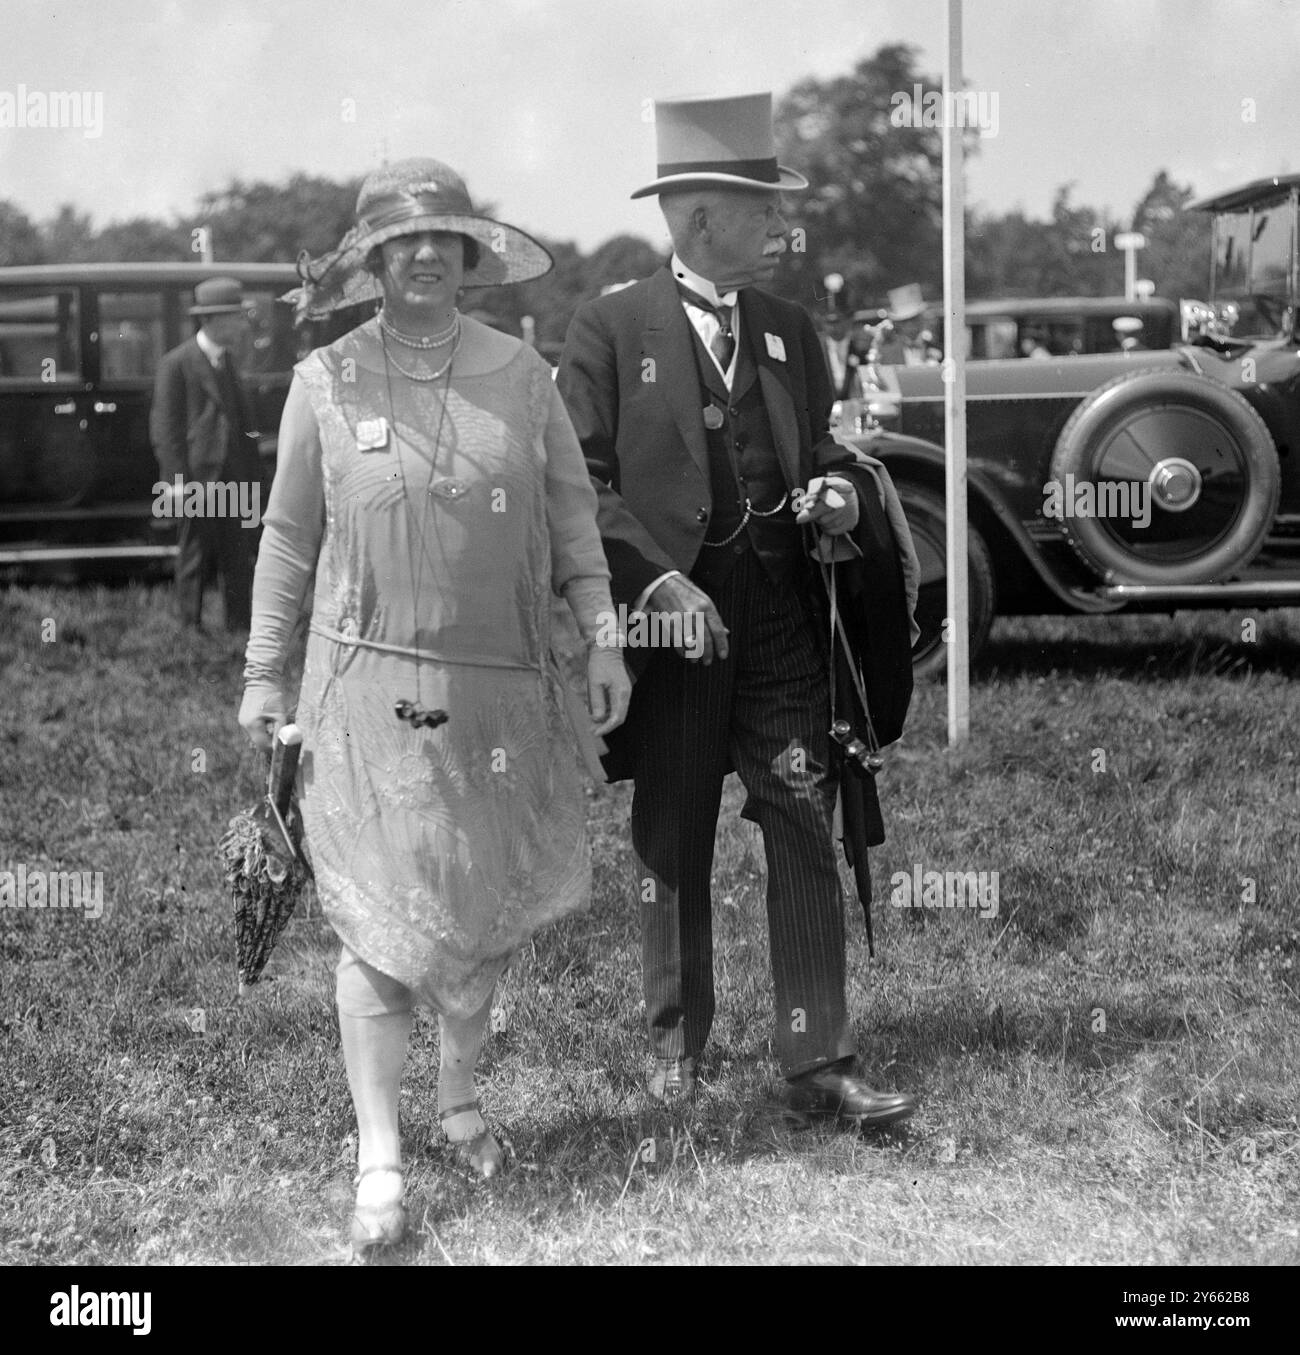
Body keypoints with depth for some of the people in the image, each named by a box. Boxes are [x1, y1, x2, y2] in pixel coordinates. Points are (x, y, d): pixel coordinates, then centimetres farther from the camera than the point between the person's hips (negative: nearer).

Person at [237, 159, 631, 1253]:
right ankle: (379, 1159, 1)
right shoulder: (327, 382, 0)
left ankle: (460, 1096, 32)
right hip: (373, 682, -2)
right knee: (385, 915, -6)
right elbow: (289, 536, 6)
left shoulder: (521, 373, 4)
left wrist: (602, 638, 2)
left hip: (504, 685, 3)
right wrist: (266, 674, 6)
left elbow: (571, 512, 9)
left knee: (490, 905, 10)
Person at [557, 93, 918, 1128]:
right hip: (670, 612, -3)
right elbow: (582, 479, -7)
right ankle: (676, 1040, 25)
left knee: (806, 832, -3)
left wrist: (835, 488, 0)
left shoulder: (790, 332, 13)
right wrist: (657, 581, -17)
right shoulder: (610, 331, -3)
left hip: (781, 613, 3)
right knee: (671, 844, 9)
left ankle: (820, 1062, 1)